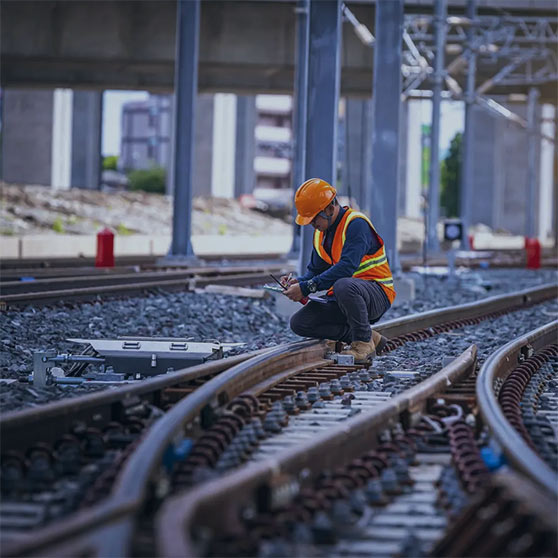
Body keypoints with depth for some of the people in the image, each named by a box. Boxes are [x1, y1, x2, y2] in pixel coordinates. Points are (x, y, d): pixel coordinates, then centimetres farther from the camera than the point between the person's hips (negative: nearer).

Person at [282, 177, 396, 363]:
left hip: (377, 295, -9)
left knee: (343, 286, -41)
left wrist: (307, 288, -33)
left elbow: (346, 267, -31)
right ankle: (370, 338, -2)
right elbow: (315, 270, 16)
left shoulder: (356, 224, -19)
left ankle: (364, 343, -17)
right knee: (299, 323, -8)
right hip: (341, 298, 9)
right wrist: (299, 282, -8)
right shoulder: (321, 232, 10)